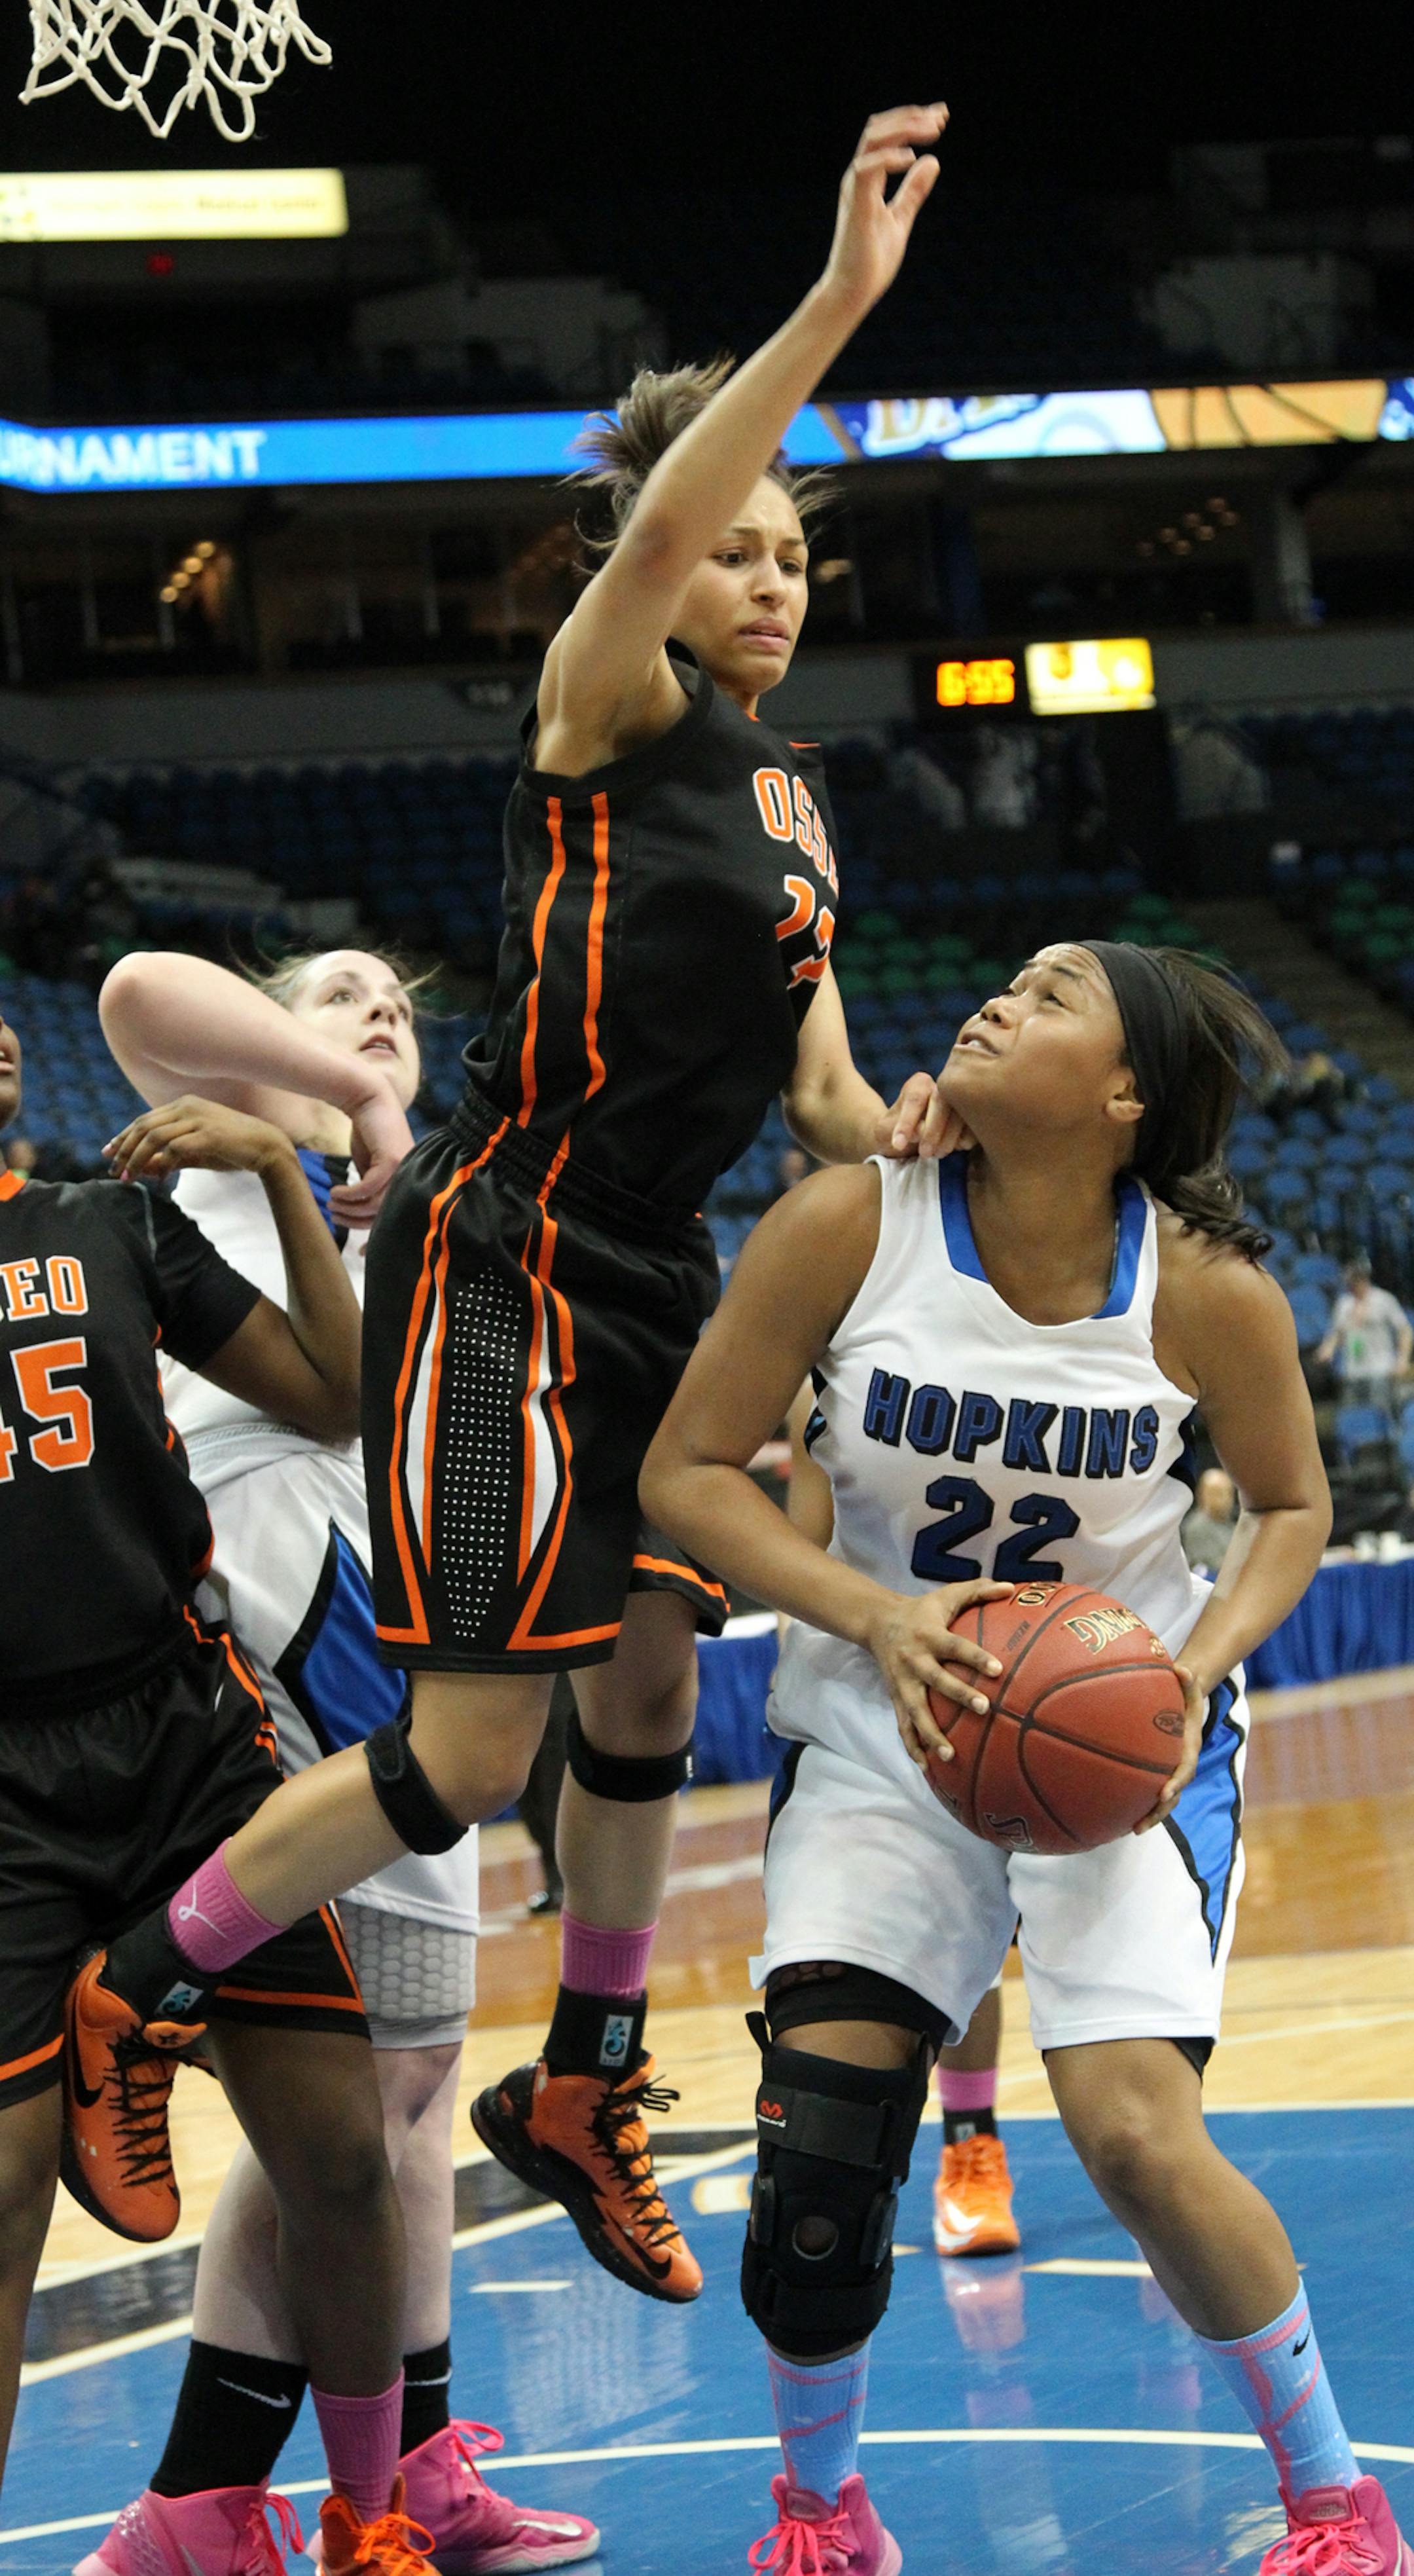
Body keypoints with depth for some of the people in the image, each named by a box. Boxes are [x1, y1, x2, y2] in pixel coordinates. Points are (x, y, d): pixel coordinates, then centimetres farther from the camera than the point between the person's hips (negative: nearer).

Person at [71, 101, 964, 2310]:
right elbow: (654, 526, -29)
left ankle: (584, 2092, 33)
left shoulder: (798, 795, 16)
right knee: (476, 1755, -11)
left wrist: (889, 1133, -8)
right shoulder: (610, 712, -7)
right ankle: (119, 2005, 6)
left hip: (652, 1290, 9)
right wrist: (843, 296, -38)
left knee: (650, 1696, 16)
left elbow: (813, 1081, 16)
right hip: (502, 1269, -8)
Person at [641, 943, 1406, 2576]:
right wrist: (879, 1617, -23)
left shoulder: (1208, 1292, -16)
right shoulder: (847, 1228, -16)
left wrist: (1196, 1669, -17)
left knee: (1136, 2137, -17)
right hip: (886, 1721, 2)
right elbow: (686, 1471, -9)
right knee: (818, 2127, -10)